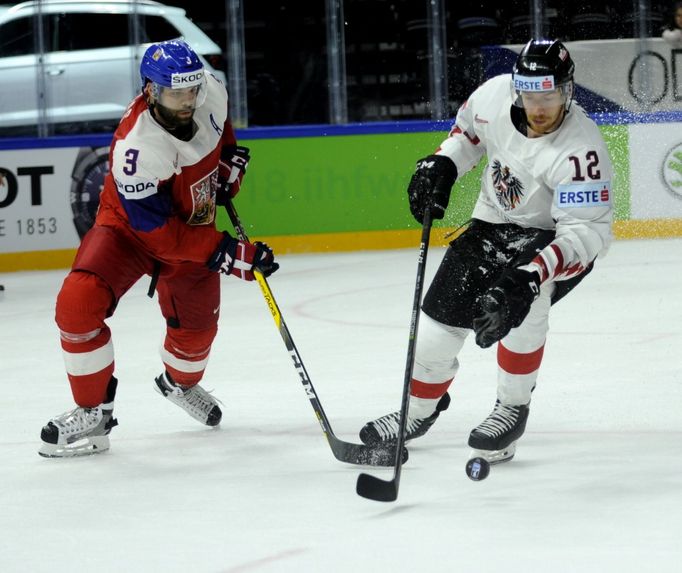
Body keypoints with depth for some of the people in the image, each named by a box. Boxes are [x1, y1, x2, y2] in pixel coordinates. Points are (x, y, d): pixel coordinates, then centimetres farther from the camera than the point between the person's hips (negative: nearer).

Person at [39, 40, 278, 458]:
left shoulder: (211, 92, -20)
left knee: (196, 326, 8)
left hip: (192, 223, 5)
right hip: (129, 226, -5)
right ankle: (93, 411, -9)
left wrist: (230, 159, -2)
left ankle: (180, 383, 45)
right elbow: (157, 232, -32)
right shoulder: (137, 148, -37)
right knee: (78, 302, -26)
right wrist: (228, 254, -35)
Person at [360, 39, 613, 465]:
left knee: (520, 302, -33)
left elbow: (588, 232, -39)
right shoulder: (497, 94, -18)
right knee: (441, 314, 3)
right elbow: (469, 126, 8)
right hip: (494, 222, 6)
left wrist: (529, 276, -49)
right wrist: (441, 165, -6)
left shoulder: (580, 149, -35)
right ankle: (420, 409, 30)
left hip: (556, 238, -6)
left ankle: (513, 409, -11)